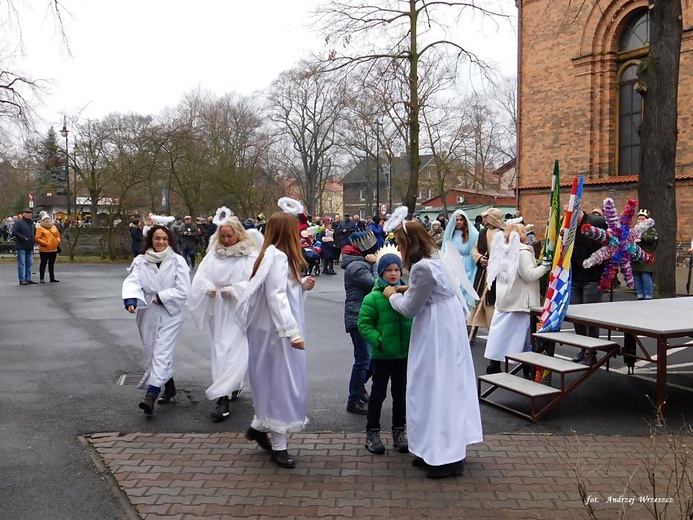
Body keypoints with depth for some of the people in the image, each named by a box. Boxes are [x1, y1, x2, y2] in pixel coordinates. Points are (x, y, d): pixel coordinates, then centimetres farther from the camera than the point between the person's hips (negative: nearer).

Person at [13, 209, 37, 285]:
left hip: (30, 247, 7)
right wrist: (23, 238, -18)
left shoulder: (31, 223, 17)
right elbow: (14, 232, -15)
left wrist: (33, 242, 13)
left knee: (29, 264, 10)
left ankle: (28, 279, 17)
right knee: (21, 263, -5)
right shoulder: (19, 222, -6)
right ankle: (22, 280, -3)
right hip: (21, 247, -7)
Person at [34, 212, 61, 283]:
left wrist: (58, 241, 4)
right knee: (43, 263, 1)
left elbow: (58, 235, 20)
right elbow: (37, 238, -10)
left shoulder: (53, 227, 13)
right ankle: (41, 278, 7)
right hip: (44, 250, -5)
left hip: (54, 249, 5)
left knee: (52, 264, 12)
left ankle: (52, 277, 18)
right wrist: (44, 243, -17)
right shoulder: (40, 228, -4)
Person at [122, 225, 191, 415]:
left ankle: (151, 395, -18)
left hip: (170, 313, -4)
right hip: (148, 314, 4)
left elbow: (182, 291, -11)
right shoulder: (140, 261, 2)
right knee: (153, 352, 14)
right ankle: (169, 386, 33)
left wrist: (161, 297, -17)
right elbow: (132, 282, -15)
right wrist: (131, 300, -34)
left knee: (161, 352, -11)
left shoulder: (177, 261, -6)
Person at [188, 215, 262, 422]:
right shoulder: (214, 254, 6)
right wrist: (208, 288, -18)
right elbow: (201, 278, 2)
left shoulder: (251, 256, -8)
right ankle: (234, 387, 32)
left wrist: (234, 290, -23)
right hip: (219, 312, 5)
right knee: (221, 351, 14)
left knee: (235, 354, -10)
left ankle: (223, 397, -11)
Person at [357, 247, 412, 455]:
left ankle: (399, 431, 30)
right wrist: (378, 340, -19)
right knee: (378, 393, 10)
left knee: (401, 393, 15)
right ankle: (372, 432, 22)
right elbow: (364, 324, -9)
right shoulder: (373, 297, -11)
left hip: (405, 353, 3)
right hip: (382, 354, -3)